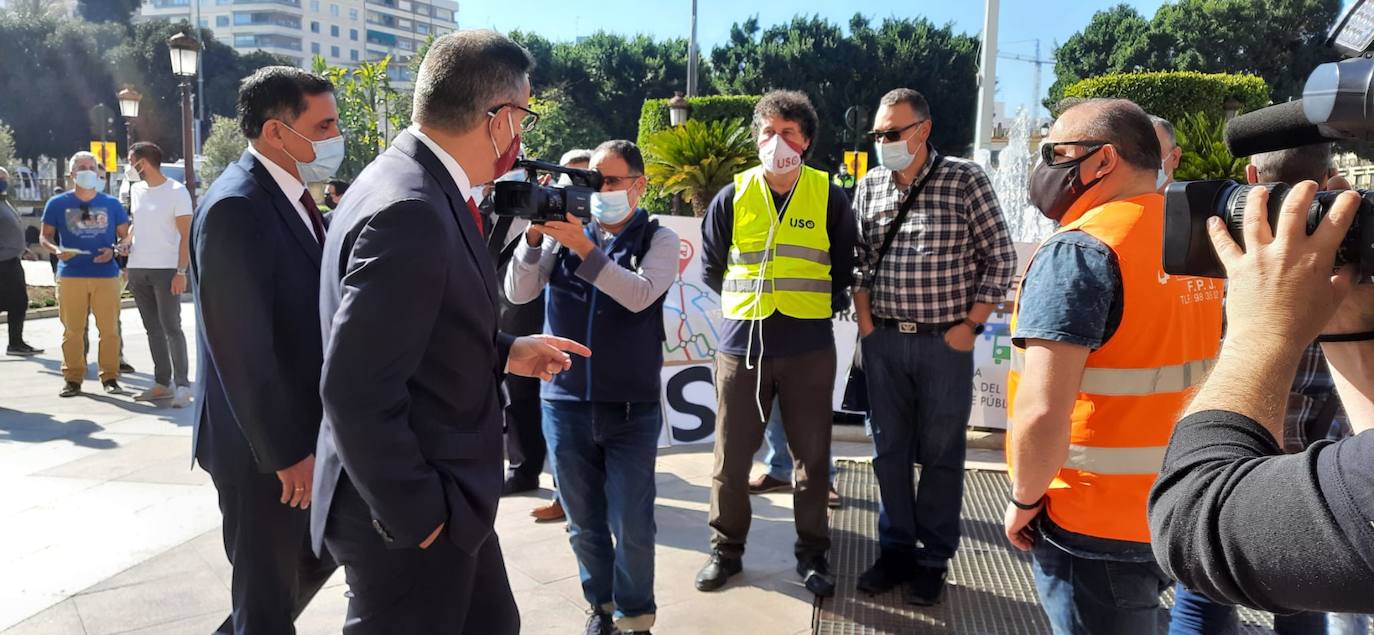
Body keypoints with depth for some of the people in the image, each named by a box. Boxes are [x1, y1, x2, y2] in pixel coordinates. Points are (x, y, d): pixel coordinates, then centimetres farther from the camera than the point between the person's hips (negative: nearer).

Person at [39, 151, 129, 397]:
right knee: (72, 330, 2)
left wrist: (113, 250, -9)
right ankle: (72, 379, 12)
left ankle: (110, 377, 10)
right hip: (70, 275, 0)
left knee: (109, 329, 0)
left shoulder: (111, 204, 9)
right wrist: (56, 250, -11)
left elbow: (125, 236, 12)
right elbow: (44, 237, 11)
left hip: (107, 275, 0)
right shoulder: (58, 204, 7)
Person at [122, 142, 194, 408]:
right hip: (137, 269, 6)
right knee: (153, 328, 9)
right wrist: (125, 244, 8)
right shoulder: (136, 190, 13)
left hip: (166, 269, -6)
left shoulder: (177, 191, -6)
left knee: (171, 327, -8)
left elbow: (186, 236, -9)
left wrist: (181, 271, -15)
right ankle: (162, 383, 14)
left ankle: (182, 384, -3)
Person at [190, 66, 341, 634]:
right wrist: (287, 452, -20)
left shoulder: (290, 195, 8)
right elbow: (242, 349, -25)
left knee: (317, 555, 23)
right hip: (263, 446, -9)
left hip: (301, 431, 9)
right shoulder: (234, 208, -22)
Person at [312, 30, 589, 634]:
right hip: (406, 515, -9)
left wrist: (504, 352, 9)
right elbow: (356, 391, -28)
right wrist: (417, 515, -20)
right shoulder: (409, 210, -26)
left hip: (443, 495, 9)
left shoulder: (418, 184, 4)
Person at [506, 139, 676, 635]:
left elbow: (640, 295, -19)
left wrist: (584, 248, -25)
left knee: (631, 525, 3)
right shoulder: (565, 231, 4)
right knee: (584, 522, 14)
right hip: (564, 404, 2)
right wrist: (534, 236, -19)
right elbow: (518, 293, -5)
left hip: (631, 408, -2)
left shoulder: (658, 240, -1)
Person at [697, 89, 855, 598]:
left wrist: (818, 306, 7)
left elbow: (845, 268, 10)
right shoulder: (732, 197, 2)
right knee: (731, 455, 7)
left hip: (809, 349, 0)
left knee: (812, 455, 7)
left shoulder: (830, 198, 0)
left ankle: (813, 552, 24)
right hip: (741, 345, 1)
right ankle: (726, 549, 25)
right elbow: (710, 268, 12)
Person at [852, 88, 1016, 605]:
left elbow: (999, 257, -3)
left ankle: (933, 560, 21)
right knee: (889, 450, 11)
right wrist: (864, 321, 1)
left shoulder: (965, 179, -4)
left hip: (945, 343, -3)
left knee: (940, 454, 7)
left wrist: (970, 326, -7)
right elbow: (857, 258, 11)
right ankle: (895, 550, 26)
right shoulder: (869, 186, 6)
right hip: (883, 340, 4)